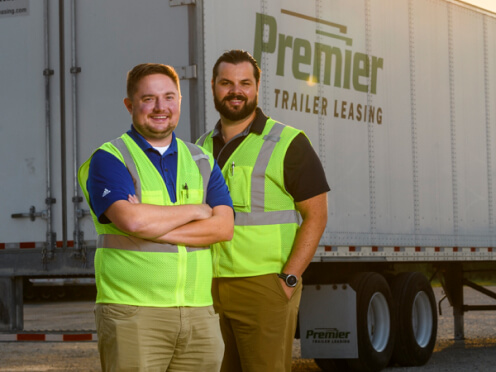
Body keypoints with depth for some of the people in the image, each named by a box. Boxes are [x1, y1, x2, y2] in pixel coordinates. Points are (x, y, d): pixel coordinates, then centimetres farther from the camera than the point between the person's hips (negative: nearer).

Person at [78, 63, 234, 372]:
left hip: (199, 312, 5)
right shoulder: (109, 160, -1)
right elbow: (131, 220, -19)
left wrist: (154, 225, -12)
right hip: (133, 313, -4)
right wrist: (195, 210, -6)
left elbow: (223, 227, -1)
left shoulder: (201, 161, 14)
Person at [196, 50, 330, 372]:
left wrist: (288, 279, -14)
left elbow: (316, 215, -5)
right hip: (210, 290, 5)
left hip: (264, 286, -5)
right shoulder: (202, 148, 16)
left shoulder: (287, 143, -2)